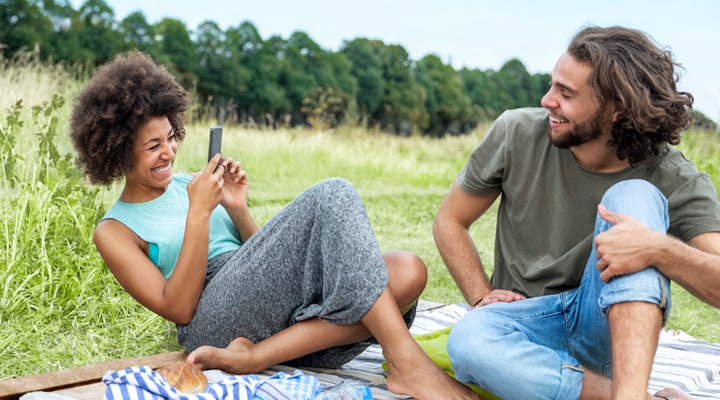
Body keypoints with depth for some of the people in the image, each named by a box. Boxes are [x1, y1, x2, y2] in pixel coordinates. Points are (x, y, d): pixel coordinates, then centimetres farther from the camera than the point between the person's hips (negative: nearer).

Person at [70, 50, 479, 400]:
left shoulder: (189, 184, 23)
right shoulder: (115, 231, 9)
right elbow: (177, 309, -5)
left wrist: (237, 210, 2)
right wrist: (198, 213, -10)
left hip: (285, 316, 6)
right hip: (215, 319, -6)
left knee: (406, 271, -21)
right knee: (332, 196, -23)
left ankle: (253, 357, -26)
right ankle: (406, 361, -30)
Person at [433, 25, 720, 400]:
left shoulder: (675, 182, -12)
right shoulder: (517, 133, -7)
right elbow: (449, 221, 4)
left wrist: (660, 249, -41)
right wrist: (482, 298, -8)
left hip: (614, 330, -1)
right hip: (528, 323, 1)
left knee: (634, 196, -25)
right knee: (469, 341, -35)